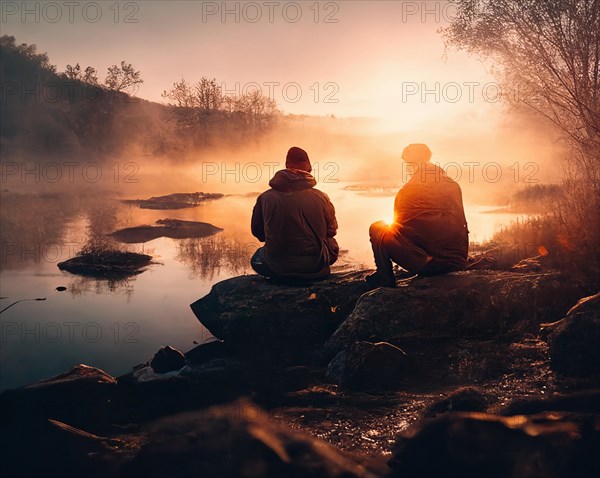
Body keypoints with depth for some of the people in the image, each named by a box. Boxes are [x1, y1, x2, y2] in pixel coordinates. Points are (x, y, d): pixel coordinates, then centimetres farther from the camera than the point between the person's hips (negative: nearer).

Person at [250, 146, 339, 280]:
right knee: (332, 245, 32)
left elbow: (257, 232, 6)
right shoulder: (321, 197, -10)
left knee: (257, 259, 33)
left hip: (276, 268, 0)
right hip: (315, 267, 1)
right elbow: (331, 231, 5)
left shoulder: (265, 198, -8)